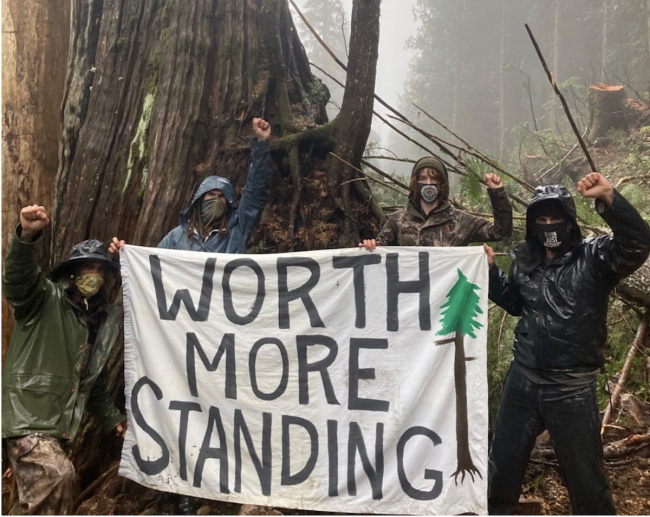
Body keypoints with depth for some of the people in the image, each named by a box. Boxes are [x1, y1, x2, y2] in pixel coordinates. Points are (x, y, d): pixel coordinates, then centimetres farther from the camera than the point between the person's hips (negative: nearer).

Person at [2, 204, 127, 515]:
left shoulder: (108, 319, 11)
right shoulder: (46, 299, -6)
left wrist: (111, 418, 20)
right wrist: (27, 235, -46)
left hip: (60, 425, 7)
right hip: (26, 414, -7)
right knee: (58, 474, -27)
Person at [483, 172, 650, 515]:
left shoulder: (593, 257, -10)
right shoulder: (525, 261, 5)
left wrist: (609, 198, -38)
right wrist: (491, 269, 8)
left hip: (572, 389, -4)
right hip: (522, 381, 5)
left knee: (586, 478, 13)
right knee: (502, 463, 19)